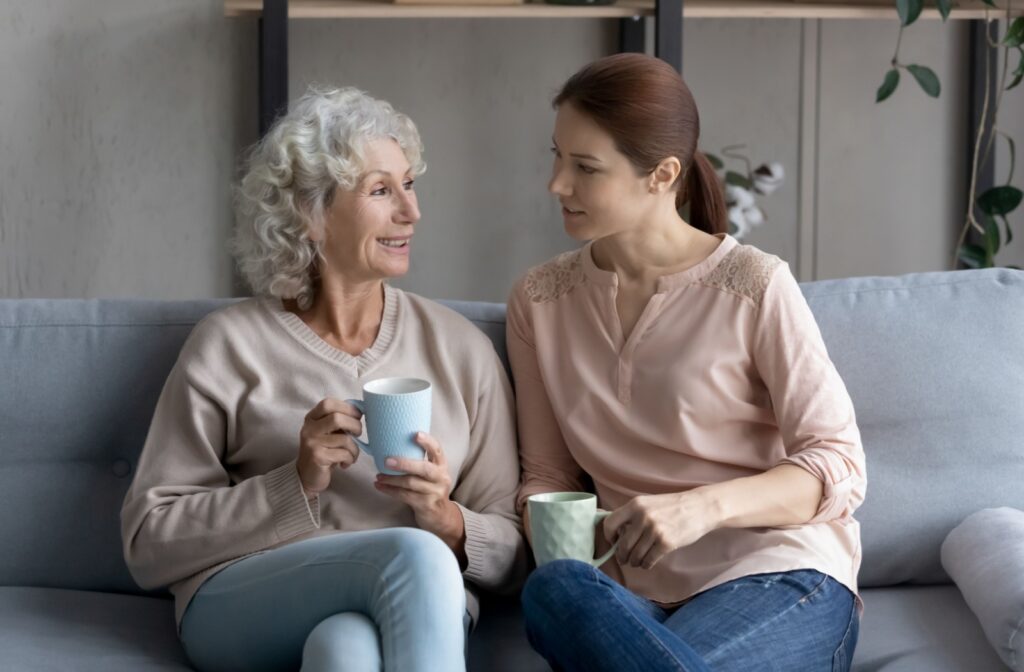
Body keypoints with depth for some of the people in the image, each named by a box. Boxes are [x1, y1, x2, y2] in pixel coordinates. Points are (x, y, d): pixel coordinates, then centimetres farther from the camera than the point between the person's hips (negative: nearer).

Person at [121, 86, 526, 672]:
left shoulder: (460, 347, 12)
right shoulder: (231, 344, 6)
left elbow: (512, 552, 13)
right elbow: (149, 543, 2)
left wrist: (445, 519, -10)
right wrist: (297, 485, -11)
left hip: (412, 612, 1)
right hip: (242, 611, -1)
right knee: (414, 555, -32)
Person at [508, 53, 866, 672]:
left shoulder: (754, 287, -3)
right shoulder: (540, 301, 11)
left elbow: (839, 467, -4)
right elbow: (548, 473, 14)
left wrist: (706, 505, -21)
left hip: (779, 575, -4)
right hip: (640, 596, 4)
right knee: (556, 587, -34)